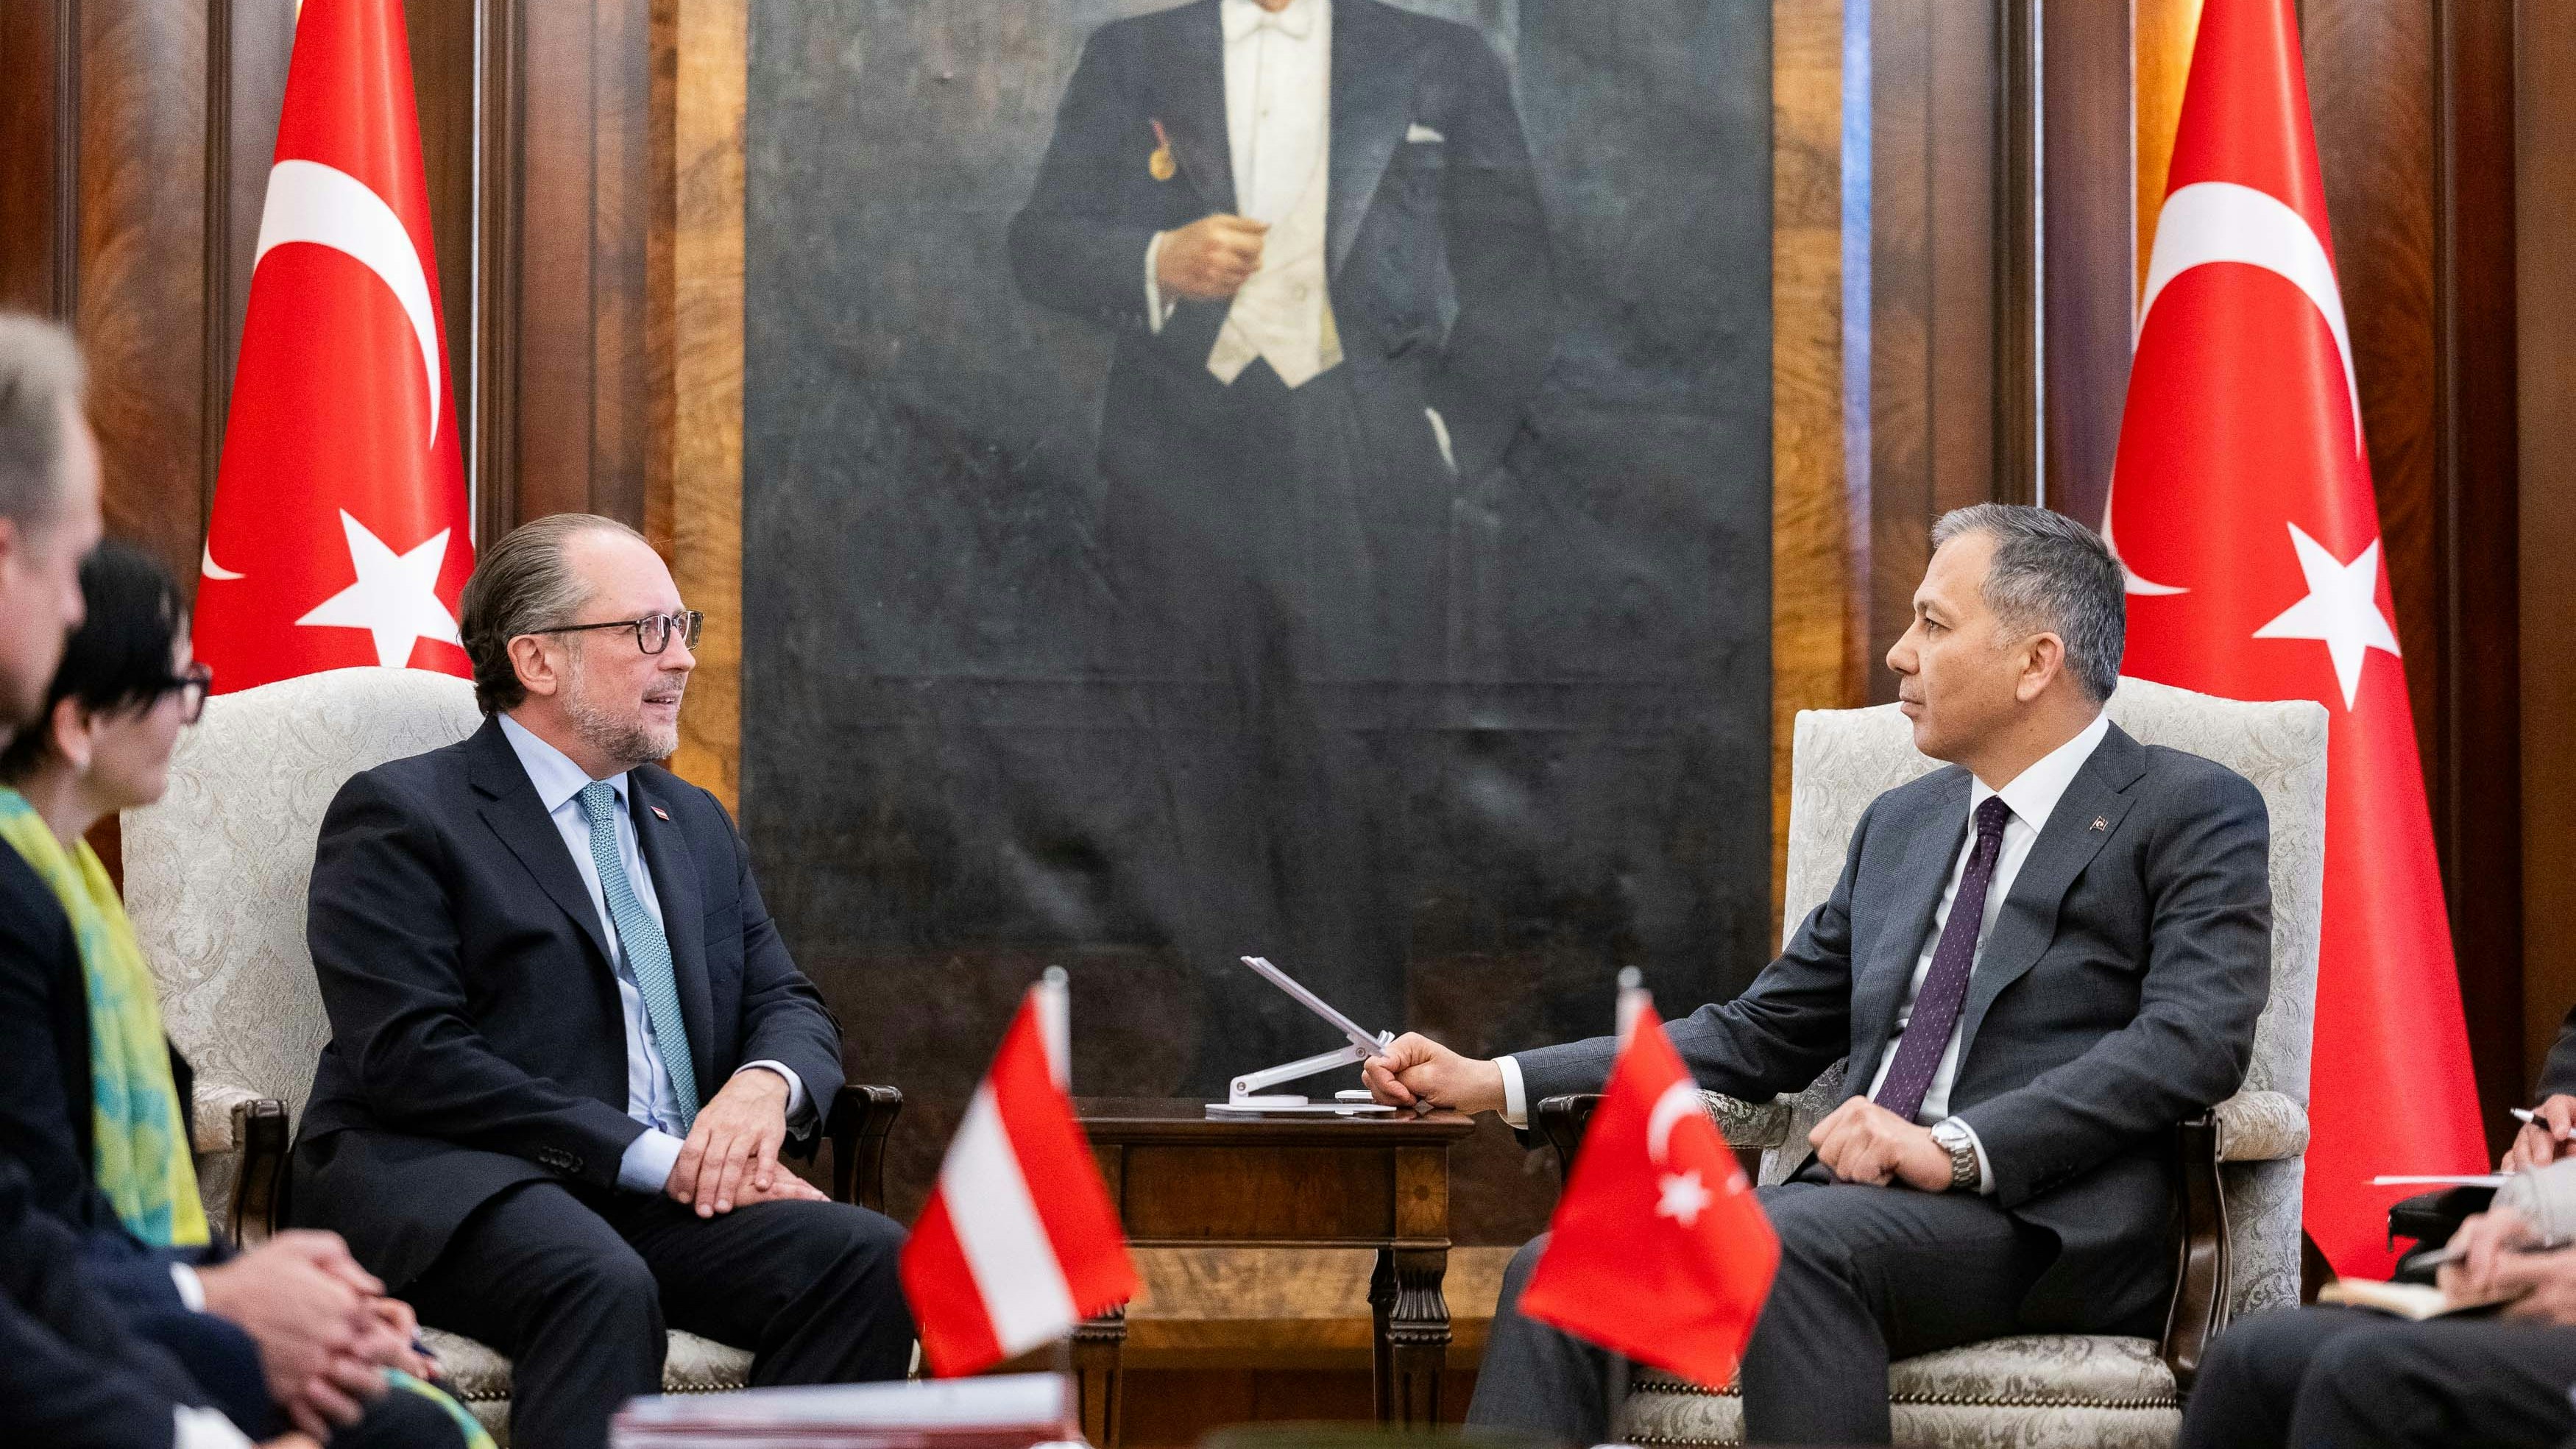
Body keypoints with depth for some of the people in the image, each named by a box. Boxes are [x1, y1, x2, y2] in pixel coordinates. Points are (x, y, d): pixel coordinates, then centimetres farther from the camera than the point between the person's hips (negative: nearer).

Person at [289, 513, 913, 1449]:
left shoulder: (695, 825, 25)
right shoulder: (398, 817, 1)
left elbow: (790, 1008, 22)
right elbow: (411, 1056, -11)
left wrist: (766, 1084, -6)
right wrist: (655, 1156, -16)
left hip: (675, 1193, 6)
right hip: (447, 1188, -6)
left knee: (868, 1258, -23)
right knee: (603, 1285, -38)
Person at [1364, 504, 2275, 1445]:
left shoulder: (2195, 813, 3)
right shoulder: (1899, 826, 24)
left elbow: (2195, 1040, -13)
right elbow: (1760, 1035, 25)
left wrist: (1959, 1148, -22)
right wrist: (1498, 1084, 16)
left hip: (2050, 1224, -7)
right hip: (1859, 1206, 7)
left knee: (1786, 1241, -34)